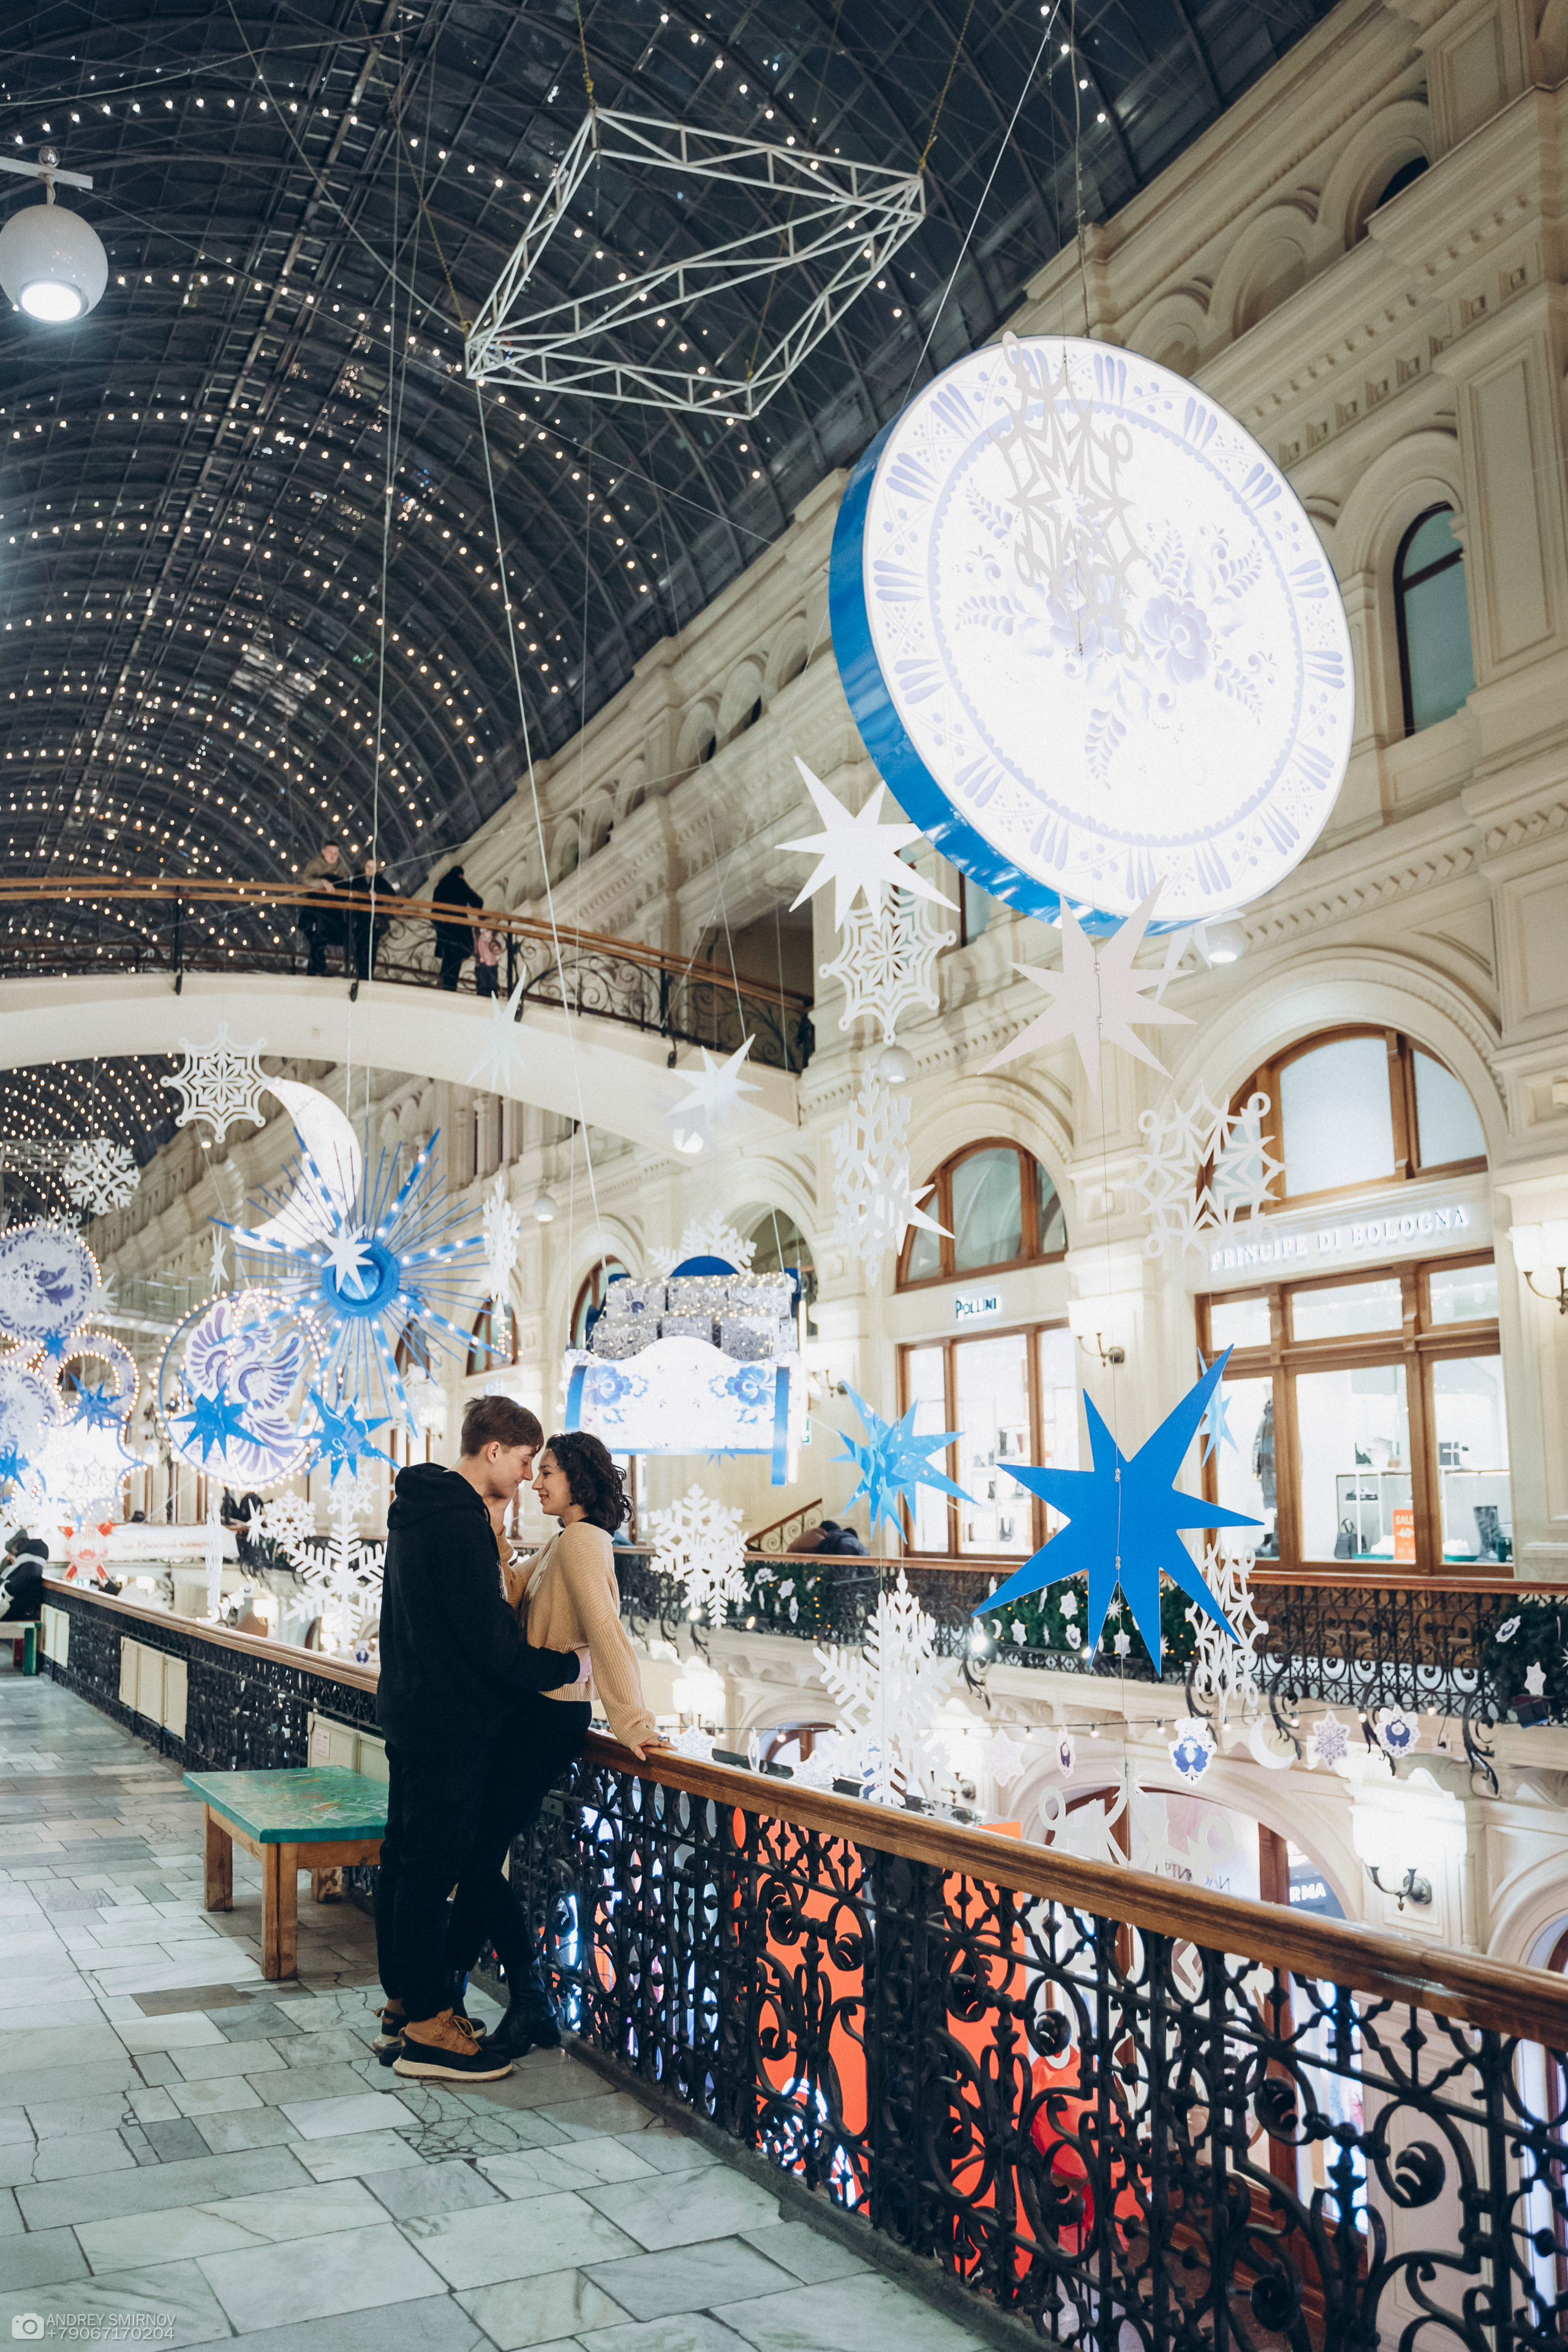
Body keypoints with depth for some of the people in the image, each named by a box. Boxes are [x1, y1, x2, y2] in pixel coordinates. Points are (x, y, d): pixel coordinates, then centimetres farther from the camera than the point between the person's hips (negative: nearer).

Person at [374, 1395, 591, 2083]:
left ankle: (403, 2002, 28)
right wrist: (568, 1666, -10)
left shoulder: (419, 1509, 12)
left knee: (403, 1860, 16)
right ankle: (427, 2029, 4)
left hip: (410, 1710, 11)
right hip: (451, 1723, -11)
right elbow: (489, 1642, -21)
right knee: (432, 1869, -4)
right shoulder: (460, 1524, -22)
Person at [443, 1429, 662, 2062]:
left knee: (479, 1859, -4)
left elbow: (606, 1634, -24)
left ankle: (532, 2005, 5)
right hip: (532, 1714, 9)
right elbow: (511, 1589, 14)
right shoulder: (564, 1544, 17)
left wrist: (633, 1721, -28)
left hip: (546, 1719, -9)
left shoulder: (581, 1542, -16)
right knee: (478, 1853, 13)